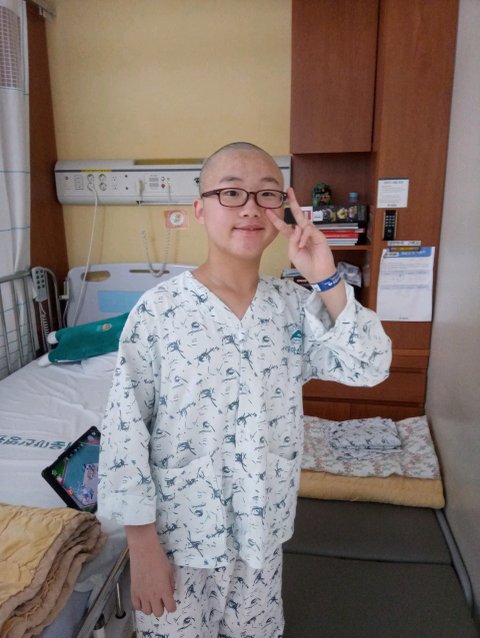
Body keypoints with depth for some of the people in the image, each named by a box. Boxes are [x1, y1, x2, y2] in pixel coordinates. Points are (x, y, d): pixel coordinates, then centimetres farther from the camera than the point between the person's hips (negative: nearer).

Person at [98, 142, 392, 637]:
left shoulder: (293, 305, -6)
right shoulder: (157, 311, -17)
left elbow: (369, 368, -11)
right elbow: (125, 431, -14)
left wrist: (326, 280, -21)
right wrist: (142, 545, -10)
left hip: (262, 528, 4)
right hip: (179, 530, -3)